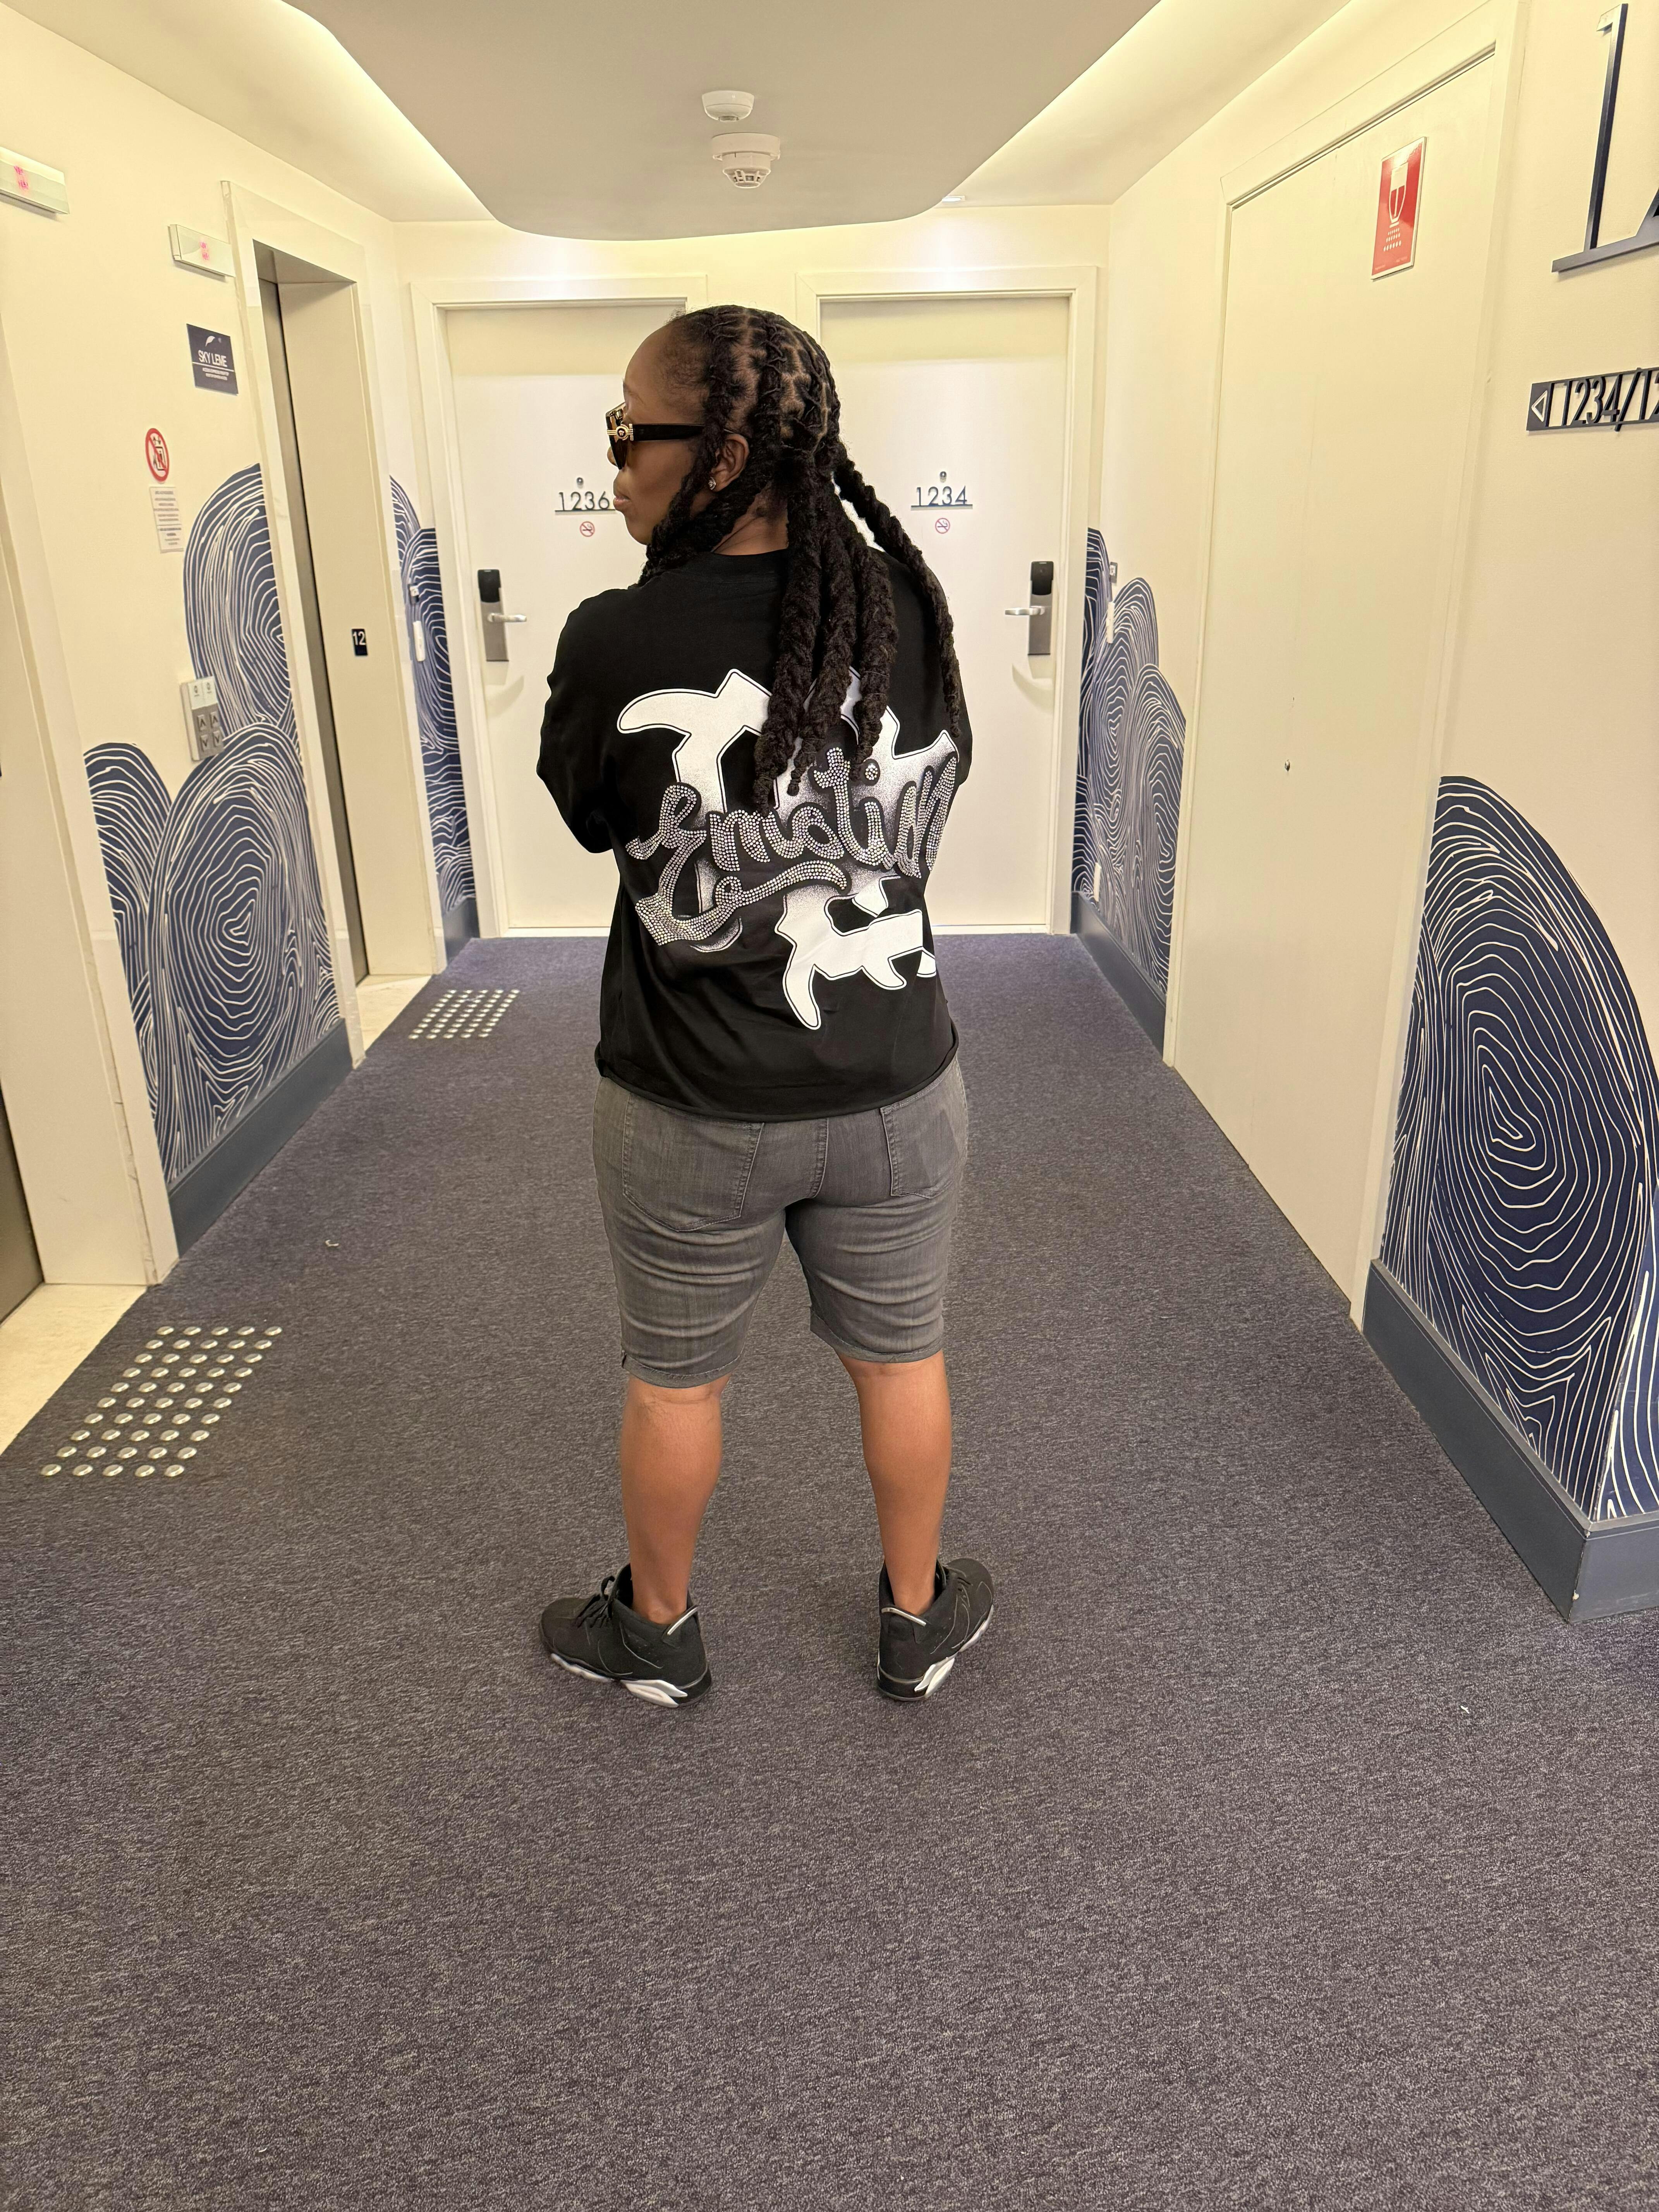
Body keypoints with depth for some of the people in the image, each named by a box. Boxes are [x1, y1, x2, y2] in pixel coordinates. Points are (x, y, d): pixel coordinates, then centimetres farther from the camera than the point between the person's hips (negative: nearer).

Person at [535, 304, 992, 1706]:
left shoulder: (616, 645, -17)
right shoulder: (910, 609, -8)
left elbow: (590, 820, -1)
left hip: (693, 1114, -2)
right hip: (897, 1090, 3)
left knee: (674, 1379, 20)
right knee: (900, 1358, 21)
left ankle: (657, 1632, 43)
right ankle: (918, 1620, 43)